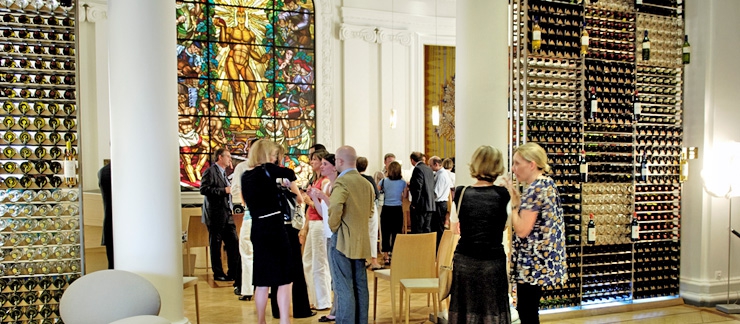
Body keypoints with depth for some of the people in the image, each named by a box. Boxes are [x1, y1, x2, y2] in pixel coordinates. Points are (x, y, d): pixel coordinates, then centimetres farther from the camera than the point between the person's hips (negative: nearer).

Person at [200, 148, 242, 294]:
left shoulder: (223, 173, 20)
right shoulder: (210, 171, -7)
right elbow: (204, 189, -19)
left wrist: (230, 189, 10)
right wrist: (223, 190, -18)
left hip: (227, 213, 8)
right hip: (216, 214, -8)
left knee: (233, 242, 4)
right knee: (216, 244, 2)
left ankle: (234, 272, 11)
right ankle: (218, 273, 12)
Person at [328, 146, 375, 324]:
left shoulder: (342, 182, -14)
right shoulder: (366, 183, 11)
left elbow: (335, 209, -28)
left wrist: (333, 227, -12)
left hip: (343, 240, -8)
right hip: (361, 240, 8)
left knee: (344, 287, -2)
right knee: (360, 285, 12)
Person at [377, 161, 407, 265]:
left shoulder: (384, 181, -3)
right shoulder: (403, 182, -2)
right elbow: (404, 196, 6)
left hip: (386, 209, 0)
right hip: (398, 209, 0)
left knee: (385, 233, 7)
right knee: (397, 233, 6)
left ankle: (386, 257, 11)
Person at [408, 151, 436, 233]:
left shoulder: (418, 169, -11)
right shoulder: (429, 169, 14)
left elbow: (418, 187, -18)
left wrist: (414, 203, -13)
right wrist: (411, 185, 23)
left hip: (420, 205, -9)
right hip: (430, 205, 9)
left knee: (417, 232, -4)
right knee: (427, 231, 12)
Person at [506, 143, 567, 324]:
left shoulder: (534, 189, -18)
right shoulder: (547, 183, 11)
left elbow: (522, 229, -21)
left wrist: (514, 200, -12)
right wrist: (518, 198, 8)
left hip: (533, 262, -10)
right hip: (540, 259, 10)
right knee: (528, 309, 17)